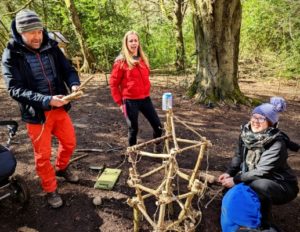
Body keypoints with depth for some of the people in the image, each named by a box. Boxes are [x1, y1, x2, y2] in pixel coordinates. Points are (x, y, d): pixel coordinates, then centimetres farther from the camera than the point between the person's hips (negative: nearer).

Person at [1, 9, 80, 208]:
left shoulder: (51, 47, -1)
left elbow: (68, 69, 3)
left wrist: (74, 84, -21)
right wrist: (47, 100, -32)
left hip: (59, 108, 4)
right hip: (36, 114, -4)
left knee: (70, 142, 17)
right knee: (43, 155, 7)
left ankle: (61, 168, 47)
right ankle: (51, 190, 29)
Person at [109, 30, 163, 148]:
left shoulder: (143, 59, 9)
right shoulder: (121, 61, -8)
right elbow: (113, 83, -6)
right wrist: (120, 102, -6)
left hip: (145, 99, 6)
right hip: (130, 101, -5)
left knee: (158, 126, 7)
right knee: (133, 129, 7)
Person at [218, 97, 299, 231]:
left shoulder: (277, 144, -28)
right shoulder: (247, 133, -10)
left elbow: (261, 172, -30)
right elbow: (239, 156, 1)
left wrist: (236, 180, -27)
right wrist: (229, 173, -13)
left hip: (282, 186, -6)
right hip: (255, 179, 6)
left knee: (258, 185, -35)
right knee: (231, 186, -9)